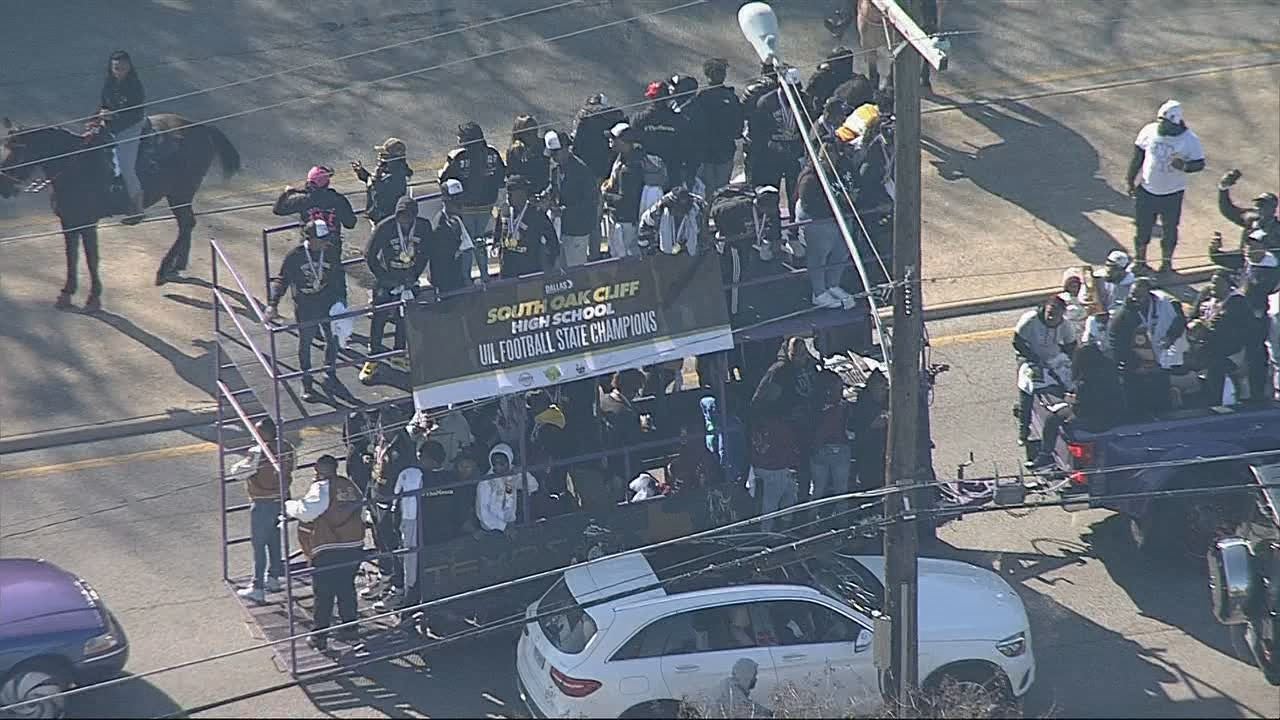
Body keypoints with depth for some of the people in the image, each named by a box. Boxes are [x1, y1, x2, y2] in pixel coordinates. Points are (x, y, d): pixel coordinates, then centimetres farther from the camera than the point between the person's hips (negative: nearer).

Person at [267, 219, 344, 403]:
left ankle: (330, 376, 35)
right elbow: (281, 281, -13)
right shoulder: (294, 257, -18)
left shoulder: (331, 252, -8)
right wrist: (272, 304, -24)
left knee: (332, 340, 14)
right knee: (305, 344, 9)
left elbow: (338, 277, 8)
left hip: (328, 305, 3)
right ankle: (307, 384, 22)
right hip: (305, 307, -3)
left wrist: (339, 299, 7)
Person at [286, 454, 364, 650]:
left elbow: (307, 511, -22)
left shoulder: (322, 488, -12)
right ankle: (350, 628, 27)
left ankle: (319, 635, 5)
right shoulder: (351, 487, 9)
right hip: (354, 546, 6)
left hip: (328, 551, -6)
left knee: (323, 593, 2)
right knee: (346, 588, 21)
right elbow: (360, 508, 18)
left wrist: (289, 507, -5)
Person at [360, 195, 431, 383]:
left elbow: (425, 253, 2)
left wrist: (414, 276, -5)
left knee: (405, 316, 9)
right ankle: (372, 359, 5)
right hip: (387, 276, -3)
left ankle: (398, 356, 23)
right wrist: (383, 278, -14)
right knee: (380, 316, -4)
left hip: (409, 277, 3)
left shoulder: (424, 227, -13)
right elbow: (370, 255, -12)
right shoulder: (384, 227, -21)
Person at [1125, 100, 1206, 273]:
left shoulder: (1190, 140, -16)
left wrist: (1184, 166, -31)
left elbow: (1200, 163, -9)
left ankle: (1166, 262, 36)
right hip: (1146, 189, 2)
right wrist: (1130, 180, 7)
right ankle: (1139, 259, 35)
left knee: (1169, 229, 13)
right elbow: (1137, 156, 2)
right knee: (1142, 226, 14)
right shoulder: (1149, 131, -10)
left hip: (1172, 193, -2)